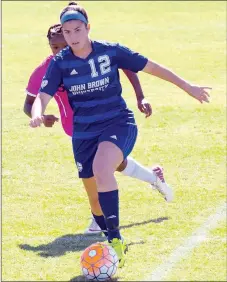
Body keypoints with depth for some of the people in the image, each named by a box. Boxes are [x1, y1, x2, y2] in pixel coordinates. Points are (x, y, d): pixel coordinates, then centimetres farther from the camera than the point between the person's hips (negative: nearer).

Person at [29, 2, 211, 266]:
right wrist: (37, 114, -34)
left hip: (118, 123, -4)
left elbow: (151, 67, 0)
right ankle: (111, 240, 32)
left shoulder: (111, 51, -10)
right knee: (95, 191, 8)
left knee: (101, 168, -32)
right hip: (84, 132, 4)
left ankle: (116, 239, -28)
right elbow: (42, 96, -9)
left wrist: (188, 87, 4)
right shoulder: (60, 63, -5)